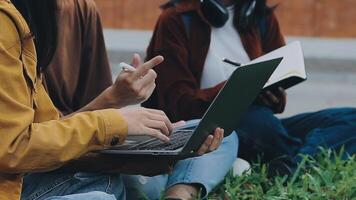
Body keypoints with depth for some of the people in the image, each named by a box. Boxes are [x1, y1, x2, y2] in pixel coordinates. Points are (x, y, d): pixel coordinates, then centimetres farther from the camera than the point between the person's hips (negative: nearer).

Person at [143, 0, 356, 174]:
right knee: (258, 120, -39)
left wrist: (272, 97, -17)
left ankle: (286, 167, -37)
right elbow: (177, 105, -9)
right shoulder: (176, 20, -3)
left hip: (256, 132, 5)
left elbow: (278, 92, 9)